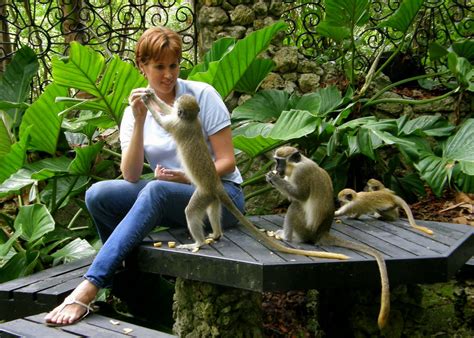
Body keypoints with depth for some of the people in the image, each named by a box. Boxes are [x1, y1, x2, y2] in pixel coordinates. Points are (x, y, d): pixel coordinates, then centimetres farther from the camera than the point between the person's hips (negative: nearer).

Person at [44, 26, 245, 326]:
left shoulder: (202, 95, -6)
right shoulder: (136, 110, 3)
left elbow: (227, 161, -7)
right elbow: (131, 177, -9)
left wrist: (189, 178, -24)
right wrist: (139, 122, -20)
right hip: (170, 198, 4)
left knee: (156, 190, -36)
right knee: (98, 194, -20)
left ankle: (88, 289, -40)